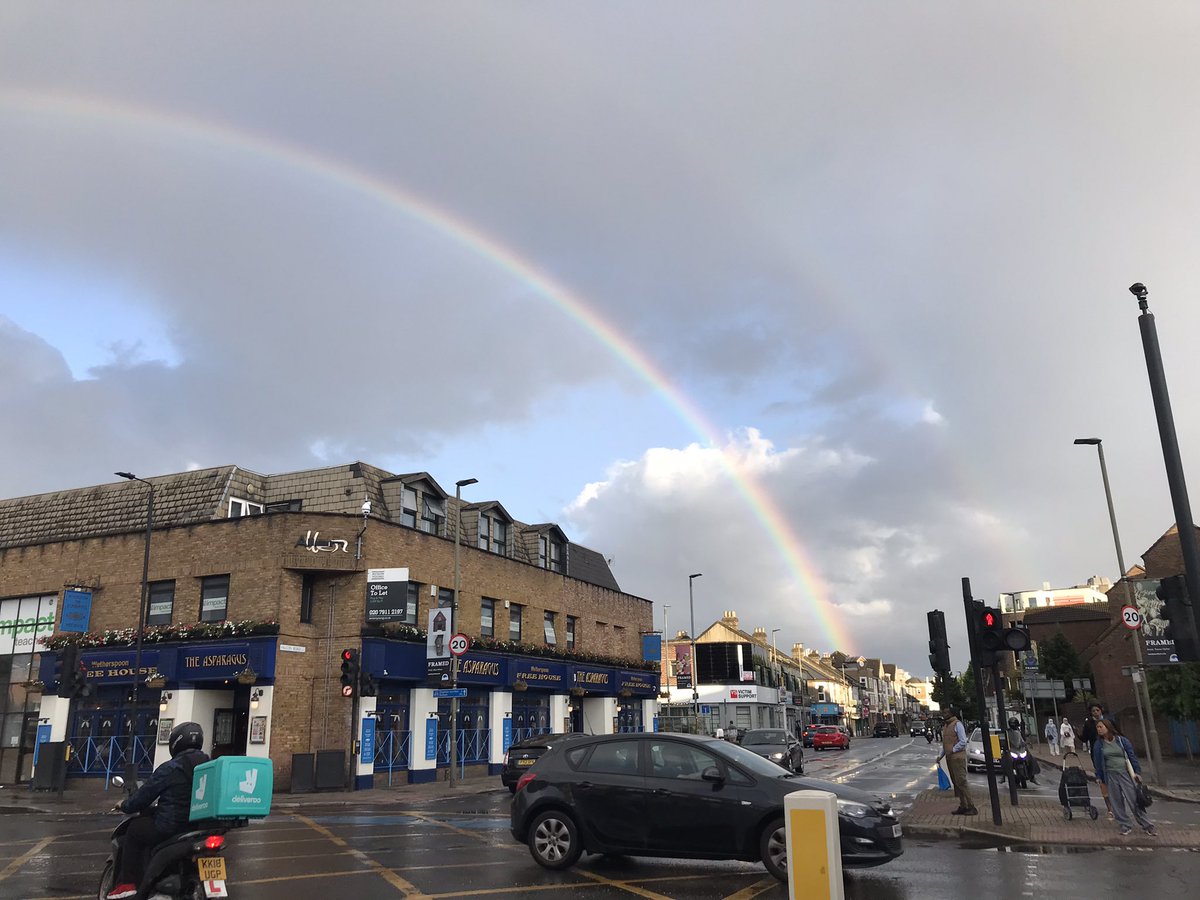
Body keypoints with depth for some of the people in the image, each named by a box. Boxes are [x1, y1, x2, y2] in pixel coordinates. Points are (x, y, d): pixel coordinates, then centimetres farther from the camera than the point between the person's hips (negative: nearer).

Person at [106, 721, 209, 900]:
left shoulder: (170, 768, -13)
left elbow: (144, 795, -6)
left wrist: (124, 806, 14)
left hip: (171, 827, -7)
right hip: (199, 826, 7)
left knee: (134, 830, 17)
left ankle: (127, 883, 12)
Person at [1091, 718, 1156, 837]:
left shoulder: (1122, 740, 0)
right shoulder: (1098, 744, 4)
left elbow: (1132, 756, 3)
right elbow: (1097, 761, 9)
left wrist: (1137, 772, -2)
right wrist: (1099, 777, 8)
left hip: (1126, 773, -2)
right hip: (1110, 776, 2)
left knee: (1133, 800, -2)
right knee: (1117, 802, 2)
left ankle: (1147, 825, 8)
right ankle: (1125, 826, 11)